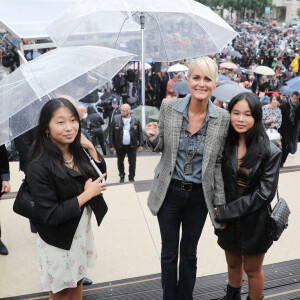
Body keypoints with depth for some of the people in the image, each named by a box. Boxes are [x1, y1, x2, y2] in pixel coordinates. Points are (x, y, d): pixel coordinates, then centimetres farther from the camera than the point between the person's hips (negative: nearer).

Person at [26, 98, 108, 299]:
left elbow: (101, 176, 4)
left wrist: (91, 148, -10)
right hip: (58, 242, -6)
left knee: (77, 282, 25)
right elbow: (50, 215, -27)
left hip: (83, 231, 6)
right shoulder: (39, 168, -27)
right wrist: (86, 194, -21)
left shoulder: (78, 152, -6)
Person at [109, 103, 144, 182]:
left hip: (132, 146, -1)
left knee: (132, 163, 6)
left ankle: (131, 178, 22)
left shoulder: (135, 120, -4)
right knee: (120, 162, 16)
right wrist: (111, 145, -5)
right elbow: (111, 133, -3)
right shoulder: (116, 119, -5)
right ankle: (122, 176, 36)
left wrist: (141, 144, -3)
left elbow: (140, 133, 1)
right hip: (120, 146, 1)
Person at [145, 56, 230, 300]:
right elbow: (160, 147, 5)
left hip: (199, 195, 0)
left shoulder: (222, 118, -9)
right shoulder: (168, 107, -9)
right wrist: (153, 138, -19)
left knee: (189, 254, 18)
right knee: (169, 253, 15)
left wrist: (220, 203, 0)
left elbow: (218, 163, -1)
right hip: (169, 193, 0)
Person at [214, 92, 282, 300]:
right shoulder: (225, 144, -5)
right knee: (233, 263, 24)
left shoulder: (270, 152, -16)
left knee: (252, 270, 15)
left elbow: (264, 194, -18)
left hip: (254, 223, -4)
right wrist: (220, 213, -8)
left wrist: (226, 211, -18)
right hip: (228, 220, 4)